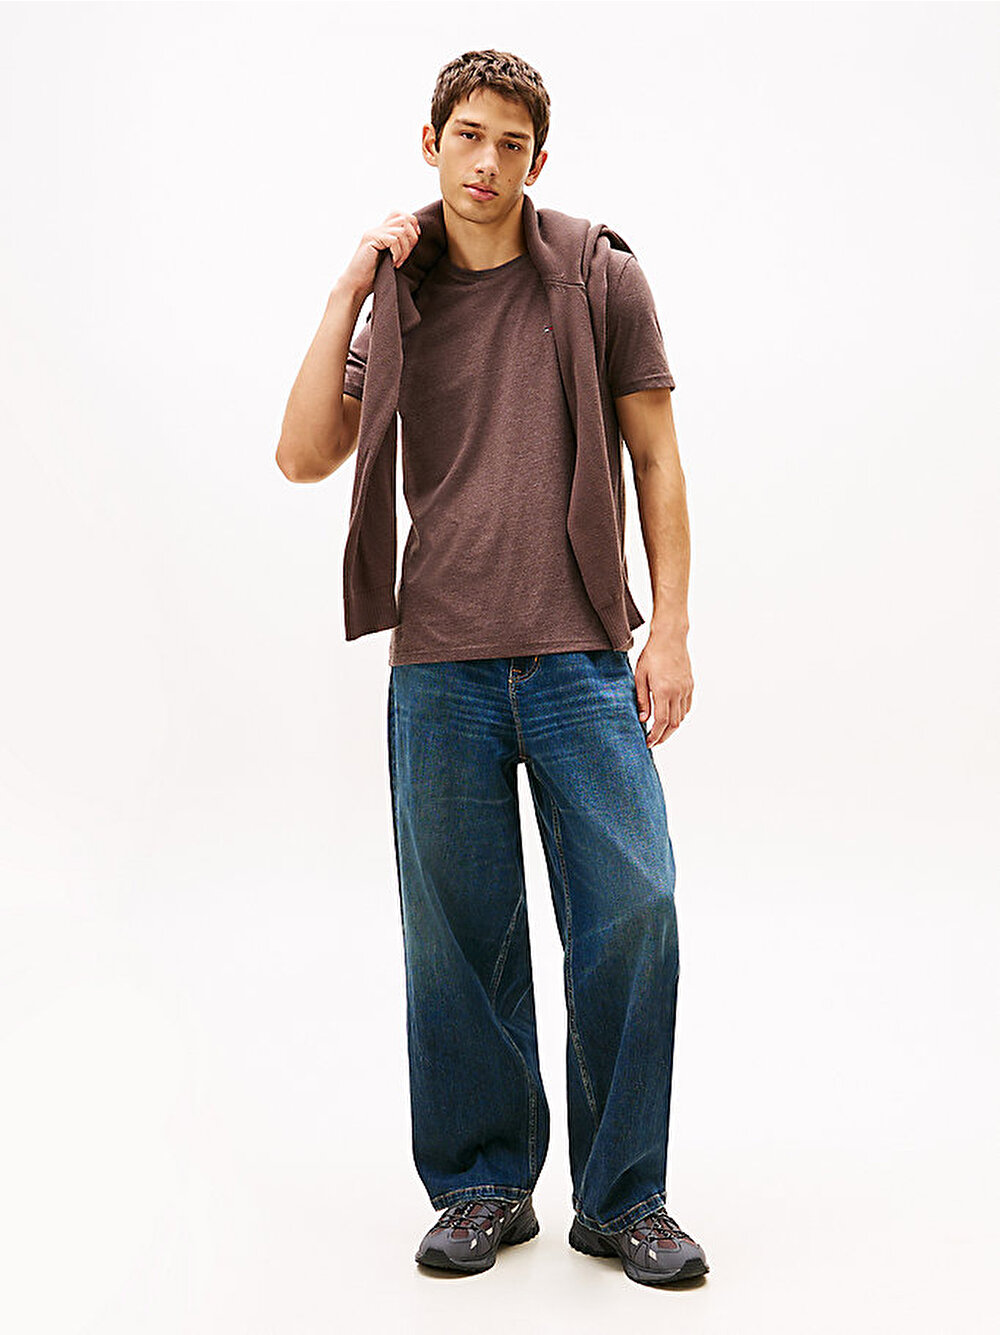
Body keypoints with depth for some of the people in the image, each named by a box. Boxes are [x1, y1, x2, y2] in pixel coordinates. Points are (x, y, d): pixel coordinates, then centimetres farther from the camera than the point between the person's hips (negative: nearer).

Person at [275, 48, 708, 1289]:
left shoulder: (600, 278, 6)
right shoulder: (399, 302, 11)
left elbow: (655, 455, 5)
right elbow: (303, 455, 1)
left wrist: (670, 628, -2)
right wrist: (347, 293, -3)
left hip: (584, 658, -1)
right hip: (440, 664, 2)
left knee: (630, 913, -4)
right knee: (460, 934, 6)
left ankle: (623, 1197, 13)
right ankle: (482, 1186, 22)